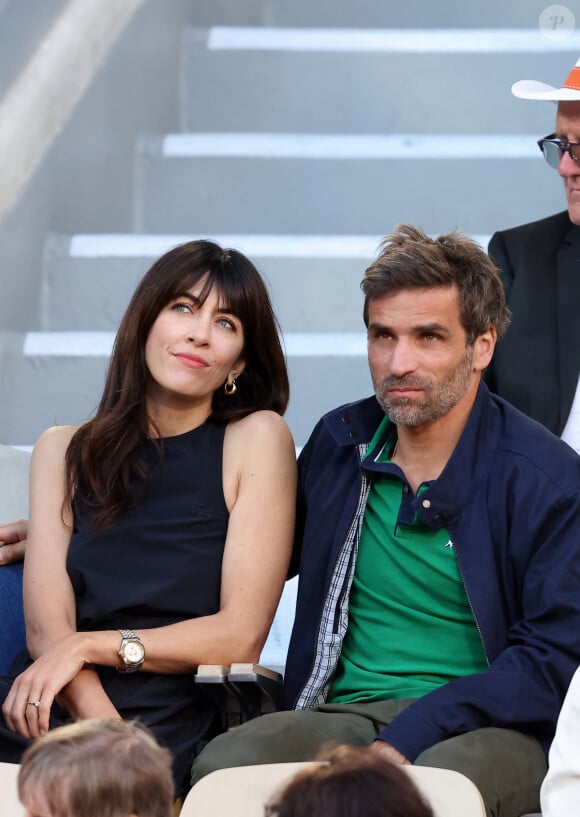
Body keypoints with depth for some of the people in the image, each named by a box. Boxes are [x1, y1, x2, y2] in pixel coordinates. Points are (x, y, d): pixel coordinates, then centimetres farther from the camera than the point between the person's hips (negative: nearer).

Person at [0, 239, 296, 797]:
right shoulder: (63, 451, 15)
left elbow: (239, 636, 0)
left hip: (168, 724, -3)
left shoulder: (255, 439, 6)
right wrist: (107, 733, -15)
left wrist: (91, 645, -8)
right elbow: (47, 628, 2)